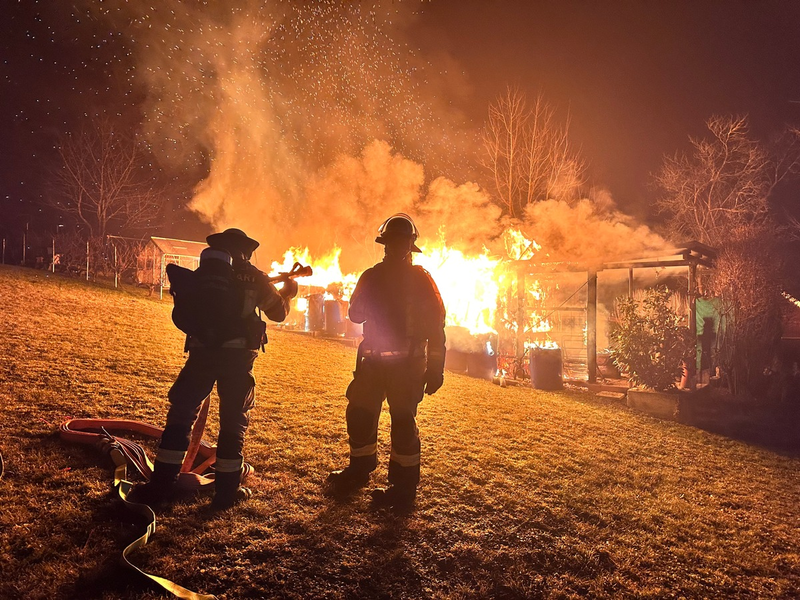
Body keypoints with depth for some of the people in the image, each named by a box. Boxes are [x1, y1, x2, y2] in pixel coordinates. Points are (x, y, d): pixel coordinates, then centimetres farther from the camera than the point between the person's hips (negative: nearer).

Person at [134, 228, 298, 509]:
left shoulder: (202, 274, 6)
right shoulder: (255, 278, 2)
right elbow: (278, 312, 12)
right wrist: (288, 291, 32)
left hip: (202, 353, 1)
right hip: (237, 357, -1)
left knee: (181, 414, 12)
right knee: (234, 422, 10)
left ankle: (162, 484, 13)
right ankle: (226, 491, 15)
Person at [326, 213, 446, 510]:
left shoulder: (420, 279, -3)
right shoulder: (372, 276, 10)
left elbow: (435, 325, -5)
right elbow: (356, 314, 13)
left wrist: (435, 369, -9)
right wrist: (367, 302, -11)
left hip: (407, 363, -5)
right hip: (373, 360, 5)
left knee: (402, 421, -5)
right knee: (359, 413, 9)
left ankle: (403, 487, 7)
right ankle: (359, 469, 30)